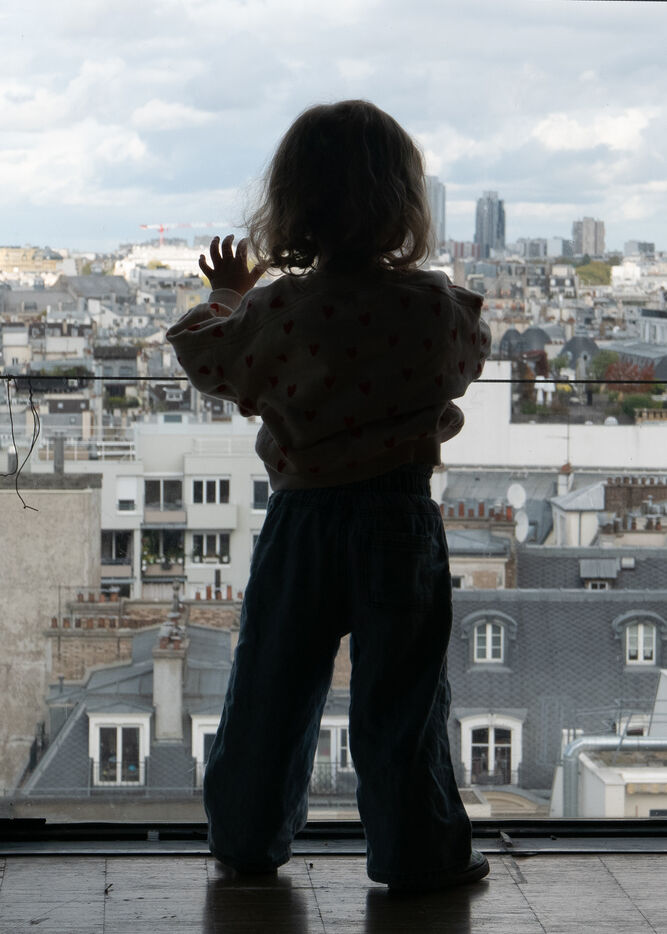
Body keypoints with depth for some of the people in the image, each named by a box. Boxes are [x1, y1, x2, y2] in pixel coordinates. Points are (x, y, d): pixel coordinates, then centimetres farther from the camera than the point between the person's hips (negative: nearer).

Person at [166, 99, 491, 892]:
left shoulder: (273, 307, -10)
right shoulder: (434, 304, -11)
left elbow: (213, 367, 4)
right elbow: (468, 358, 9)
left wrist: (227, 301, 21)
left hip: (301, 519, 1)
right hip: (398, 517, -1)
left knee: (272, 682, 14)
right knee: (399, 694, 7)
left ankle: (247, 836, 26)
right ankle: (419, 853, 14)